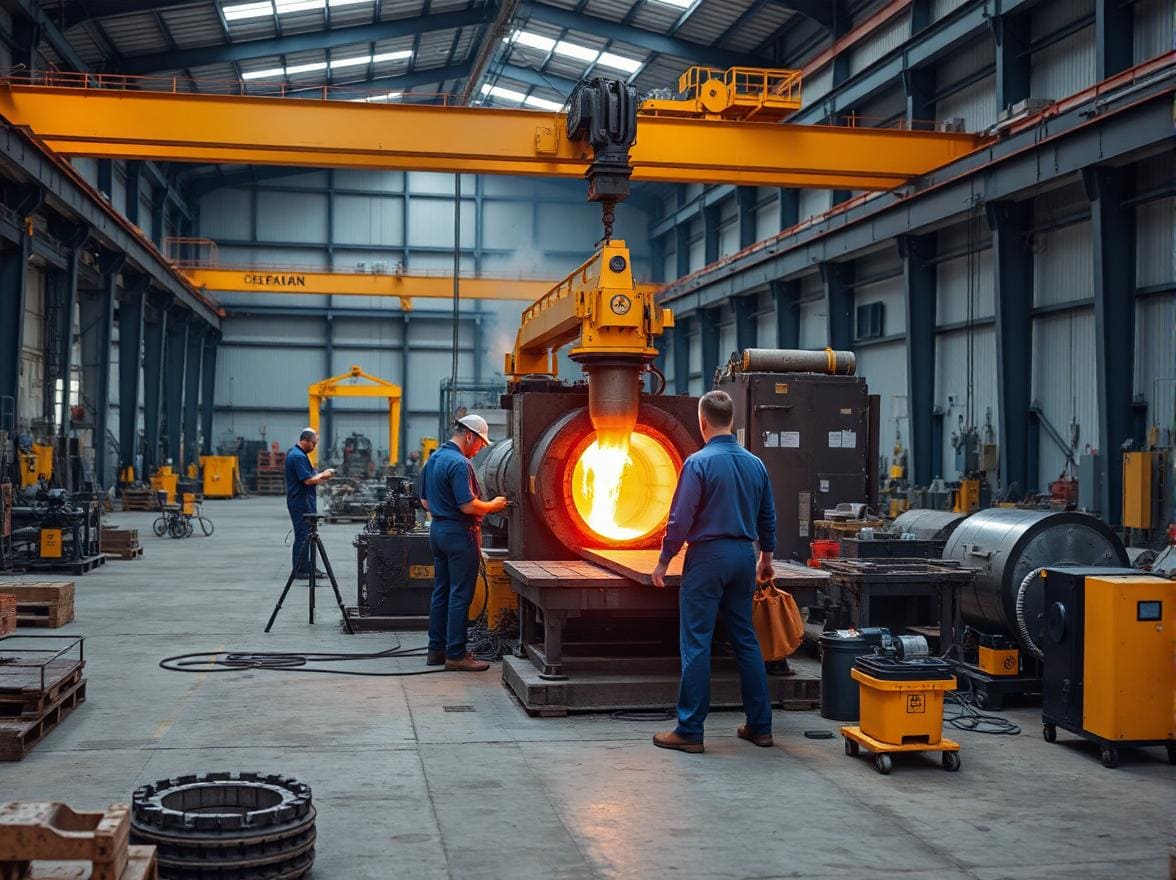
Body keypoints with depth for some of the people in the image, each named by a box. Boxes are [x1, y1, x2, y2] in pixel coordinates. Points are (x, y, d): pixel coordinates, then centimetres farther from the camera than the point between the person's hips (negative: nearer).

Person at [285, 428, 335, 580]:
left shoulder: (295, 453, 15)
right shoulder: (298, 456, -18)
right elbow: (307, 480, -22)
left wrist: (320, 476, 10)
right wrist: (322, 475, -7)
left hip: (304, 501, 11)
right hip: (301, 502, -11)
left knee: (306, 535, 13)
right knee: (303, 536, -5)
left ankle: (306, 568, 17)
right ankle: (300, 570, -1)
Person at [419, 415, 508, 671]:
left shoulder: (434, 458, 12)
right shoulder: (459, 463, -18)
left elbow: (425, 501, 18)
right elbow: (468, 505, -22)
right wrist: (493, 506, -7)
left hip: (438, 529, 10)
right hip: (460, 533, -10)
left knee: (441, 592, 14)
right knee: (460, 595, -5)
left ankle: (436, 649, 19)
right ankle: (456, 654, -2)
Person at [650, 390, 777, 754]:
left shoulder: (699, 462, -12)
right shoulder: (755, 464, 7)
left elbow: (680, 520, -12)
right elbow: (768, 518, 15)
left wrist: (663, 561, -2)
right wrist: (766, 556, 29)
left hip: (708, 556, -6)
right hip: (744, 557, 6)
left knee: (696, 643, -2)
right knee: (746, 641, 13)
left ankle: (690, 731, -1)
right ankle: (759, 725, 17)